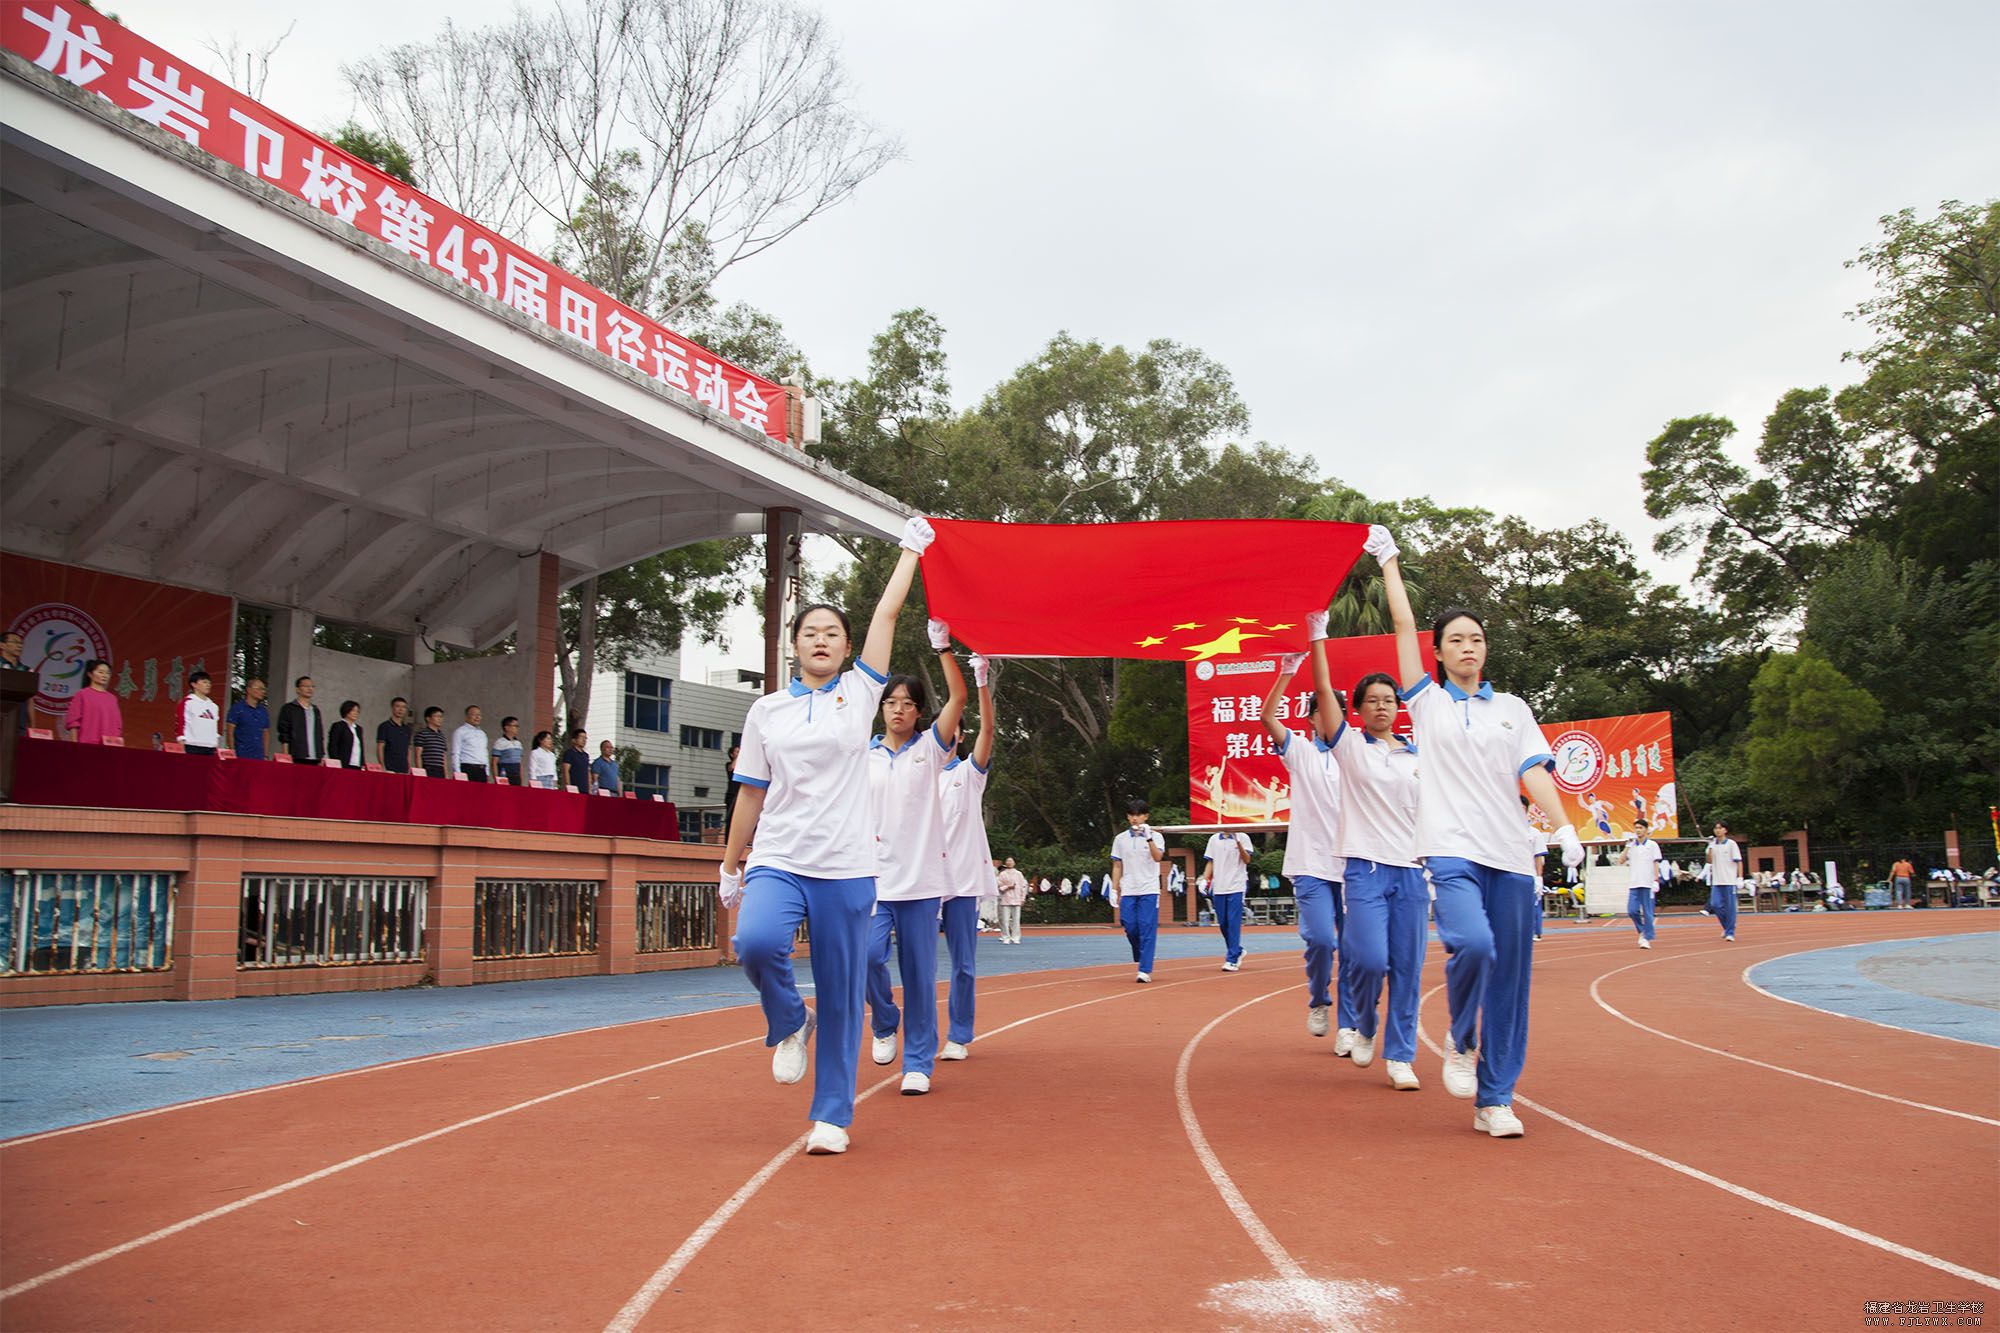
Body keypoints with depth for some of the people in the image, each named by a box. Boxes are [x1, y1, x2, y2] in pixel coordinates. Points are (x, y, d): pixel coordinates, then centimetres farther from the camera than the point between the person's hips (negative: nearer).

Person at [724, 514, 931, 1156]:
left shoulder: (859, 693, 6)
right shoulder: (766, 711, 9)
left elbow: (888, 610, 6)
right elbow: (751, 793, 14)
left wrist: (911, 549, 11)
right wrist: (730, 865, 15)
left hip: (846, 869, 0)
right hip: (777, 862, 0)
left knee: (842, 998, 2)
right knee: (756, 941, -28)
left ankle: (832, 1115, 17)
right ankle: (789, 1024, 3)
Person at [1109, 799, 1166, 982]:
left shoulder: (1155, 836, 2)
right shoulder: (1120, 839, 10)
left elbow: (1158, 857, -15)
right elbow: (1117, 867, 14)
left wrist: (1148, 838, -25)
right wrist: (1114, 890, 9)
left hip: (1149, 890, -3)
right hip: (1128, 892, 3)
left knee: (1147, 930, -8)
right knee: (1130, 928, -2)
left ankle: (1145, 970, -6)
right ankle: (1142, 959, 24)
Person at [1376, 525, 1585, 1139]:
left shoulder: (1513, 709, 16)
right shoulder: (1427, 702, 10)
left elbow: (1534, 772, 5)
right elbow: (1404, 624, 8)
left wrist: (1565, 828, -11)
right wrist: (1388, 560, 13)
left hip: (1510, 857, 3)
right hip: (1451, 851, -3)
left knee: (1509, 981, 2)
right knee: (1473, 943, -26)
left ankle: (1494, 1100, 12)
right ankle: (1459, 1042, 3)